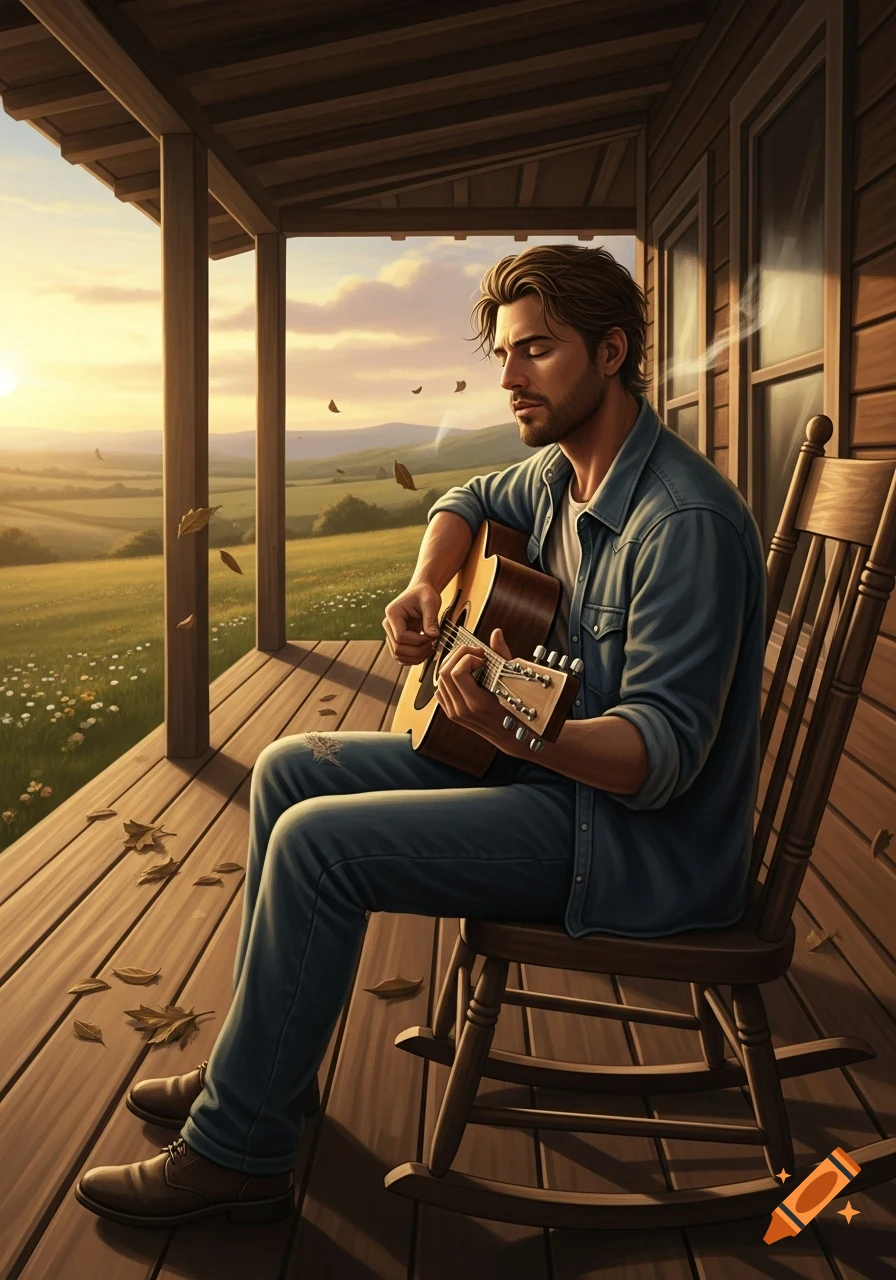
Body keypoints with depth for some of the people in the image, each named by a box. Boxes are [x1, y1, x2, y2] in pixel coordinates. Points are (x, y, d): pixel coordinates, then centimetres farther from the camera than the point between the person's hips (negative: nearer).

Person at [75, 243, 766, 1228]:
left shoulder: (684, 522, -25)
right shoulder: (560, 467, 4)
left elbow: (666, 754, -29)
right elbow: (468, 504, 25)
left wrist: (521, 732, -48)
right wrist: (425, 588, 4)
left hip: (645, 835, -9)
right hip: (550, 767, 10)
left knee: (318, 843, -20)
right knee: (291, 769, 7)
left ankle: (236, 1153, -3)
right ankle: (263, 1058, 19)